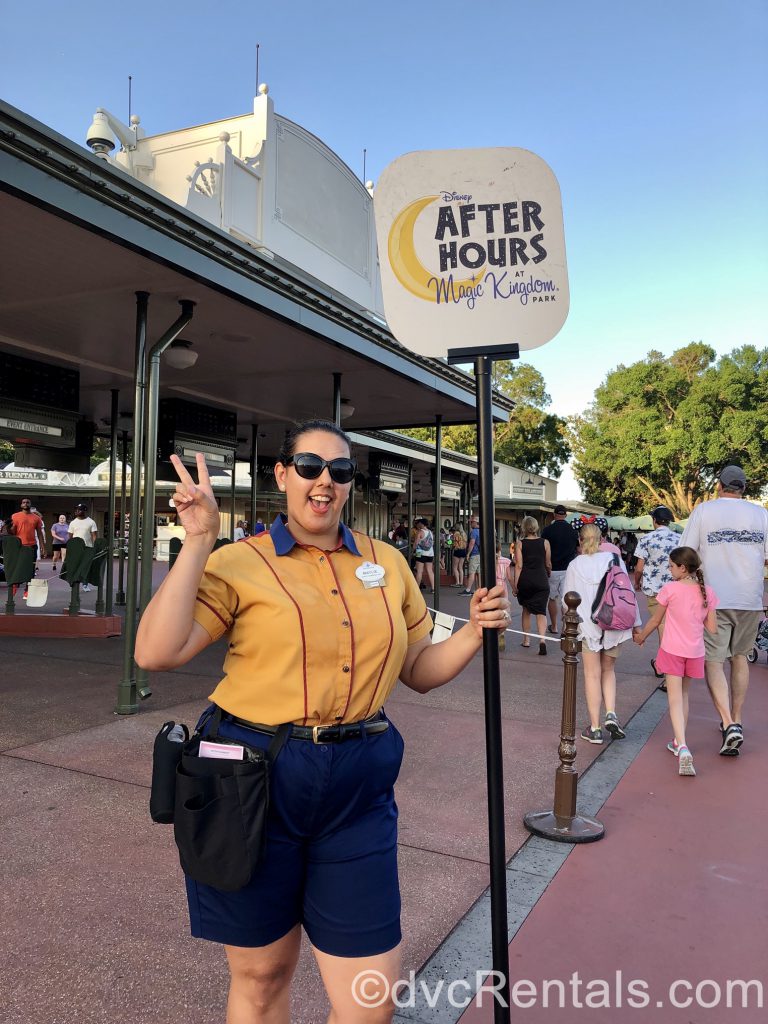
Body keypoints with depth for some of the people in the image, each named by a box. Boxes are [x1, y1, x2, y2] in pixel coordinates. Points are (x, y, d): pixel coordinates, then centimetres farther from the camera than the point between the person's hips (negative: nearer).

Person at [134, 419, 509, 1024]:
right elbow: (156, 653, -16)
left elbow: (419, 672, 14)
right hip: (255, 784, -2)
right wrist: (198, 543, -17)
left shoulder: (388, 563, 7)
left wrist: (474, 634, -3)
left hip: (357, 791, 3)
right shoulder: (240, 562, -4)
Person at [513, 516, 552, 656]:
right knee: (541, 611, 1)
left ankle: (526, 640, 24)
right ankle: (542, 639, -20)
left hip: (525, 580, 1)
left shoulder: (520, 544, -1)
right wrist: (548, 575, 30)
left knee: (526, 609, 19)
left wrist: (515, 584, -3)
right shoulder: (545, 543, 2)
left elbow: (519, 565, -6)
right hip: (541, 580, 0)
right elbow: (548, 564, 10)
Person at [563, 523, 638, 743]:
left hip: (588, 624, -2)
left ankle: (595, 728, 10)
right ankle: (611, 714, 3)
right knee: (608, 670, 20)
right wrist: (635, 624, 10)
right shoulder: (614, 560, 1)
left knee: (592, 674, 7)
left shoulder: (575, 565, -3)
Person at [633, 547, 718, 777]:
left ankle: (682, 747, -19)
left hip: (672, 650, -4)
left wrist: (641, 637, 15)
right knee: (684, 695, 21)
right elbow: (712, 628, -1)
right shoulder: (707, 592, -1)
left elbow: (655, 621, -1)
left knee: (675, 699, -3)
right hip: (695, 652, 4)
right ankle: (679, 741, 31)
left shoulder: (670, 589, -12)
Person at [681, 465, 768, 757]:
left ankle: (729, 725, -14)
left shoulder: (703, 510, -4)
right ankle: (736, 720, 25)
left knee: (713, 661, 0)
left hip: (714, 599, -3)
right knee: (739, 657, 18)